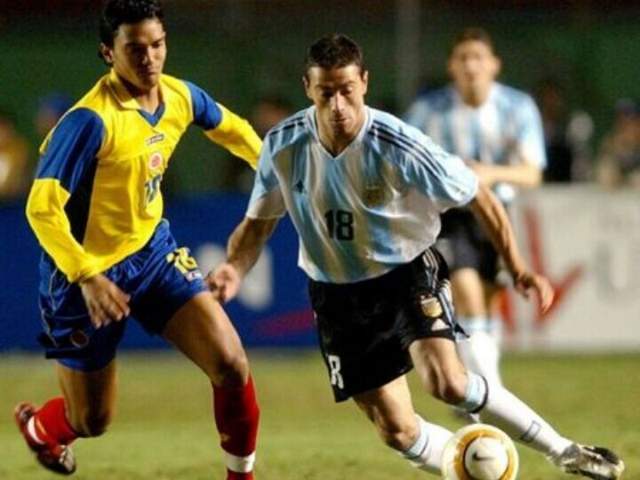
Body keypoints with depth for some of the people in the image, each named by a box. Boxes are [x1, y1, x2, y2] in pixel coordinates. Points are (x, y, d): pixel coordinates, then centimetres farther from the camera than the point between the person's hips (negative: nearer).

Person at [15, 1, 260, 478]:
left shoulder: (179, 96, -6)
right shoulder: (91, 120, -28)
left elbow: (228, 127, 19)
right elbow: (42, 209, -30)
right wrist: (88, 277, -39)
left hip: (153, 252, 5)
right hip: (87, 276, -5)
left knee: (231, 364, -11)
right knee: (93, 421, 9)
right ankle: (38, 426, 46)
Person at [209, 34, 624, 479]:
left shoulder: (399, 147, -23)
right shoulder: (283, 145, -14)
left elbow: (479, 198, -11)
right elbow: (258, 223, 1)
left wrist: (517, 268, -18)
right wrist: (235, 269, -20)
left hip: (408, 273, -3)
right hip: (337, 293, 3)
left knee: (447, 382, -27)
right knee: (397, 430, -3)